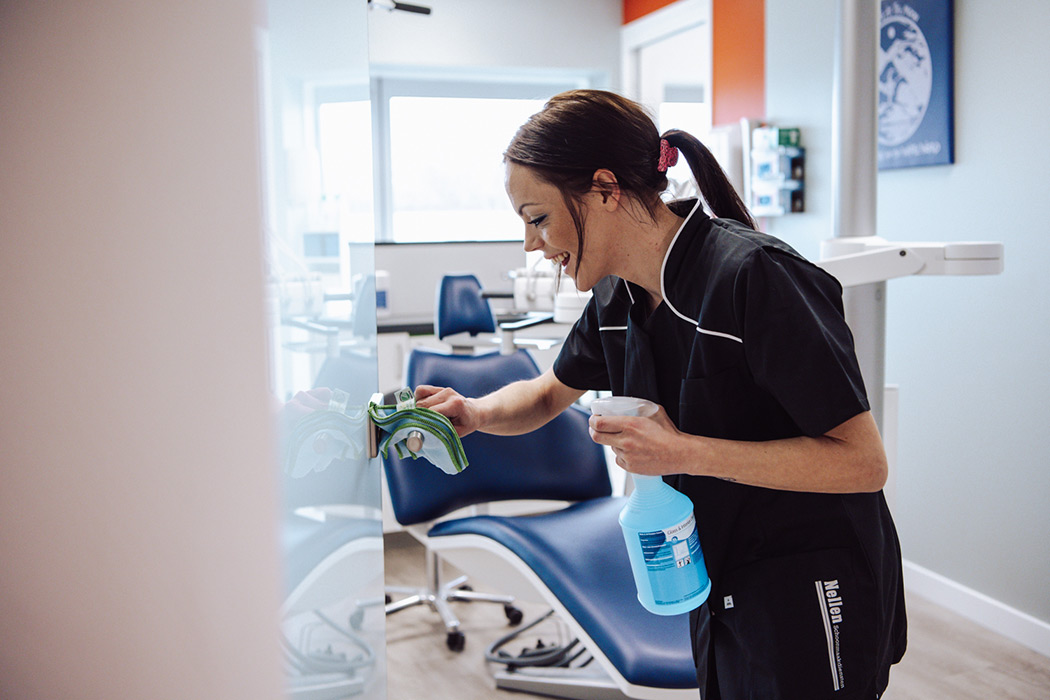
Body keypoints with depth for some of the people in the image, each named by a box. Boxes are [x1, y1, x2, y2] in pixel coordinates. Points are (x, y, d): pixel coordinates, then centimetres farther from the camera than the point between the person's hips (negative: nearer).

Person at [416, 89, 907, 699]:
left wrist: (682, 451, -29)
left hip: (812, 599, -7)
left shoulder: (753, 275, -25)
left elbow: (863, 461, -26)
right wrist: (473, 413, -7)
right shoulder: (618, 296, -1)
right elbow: (549, 394, 15)